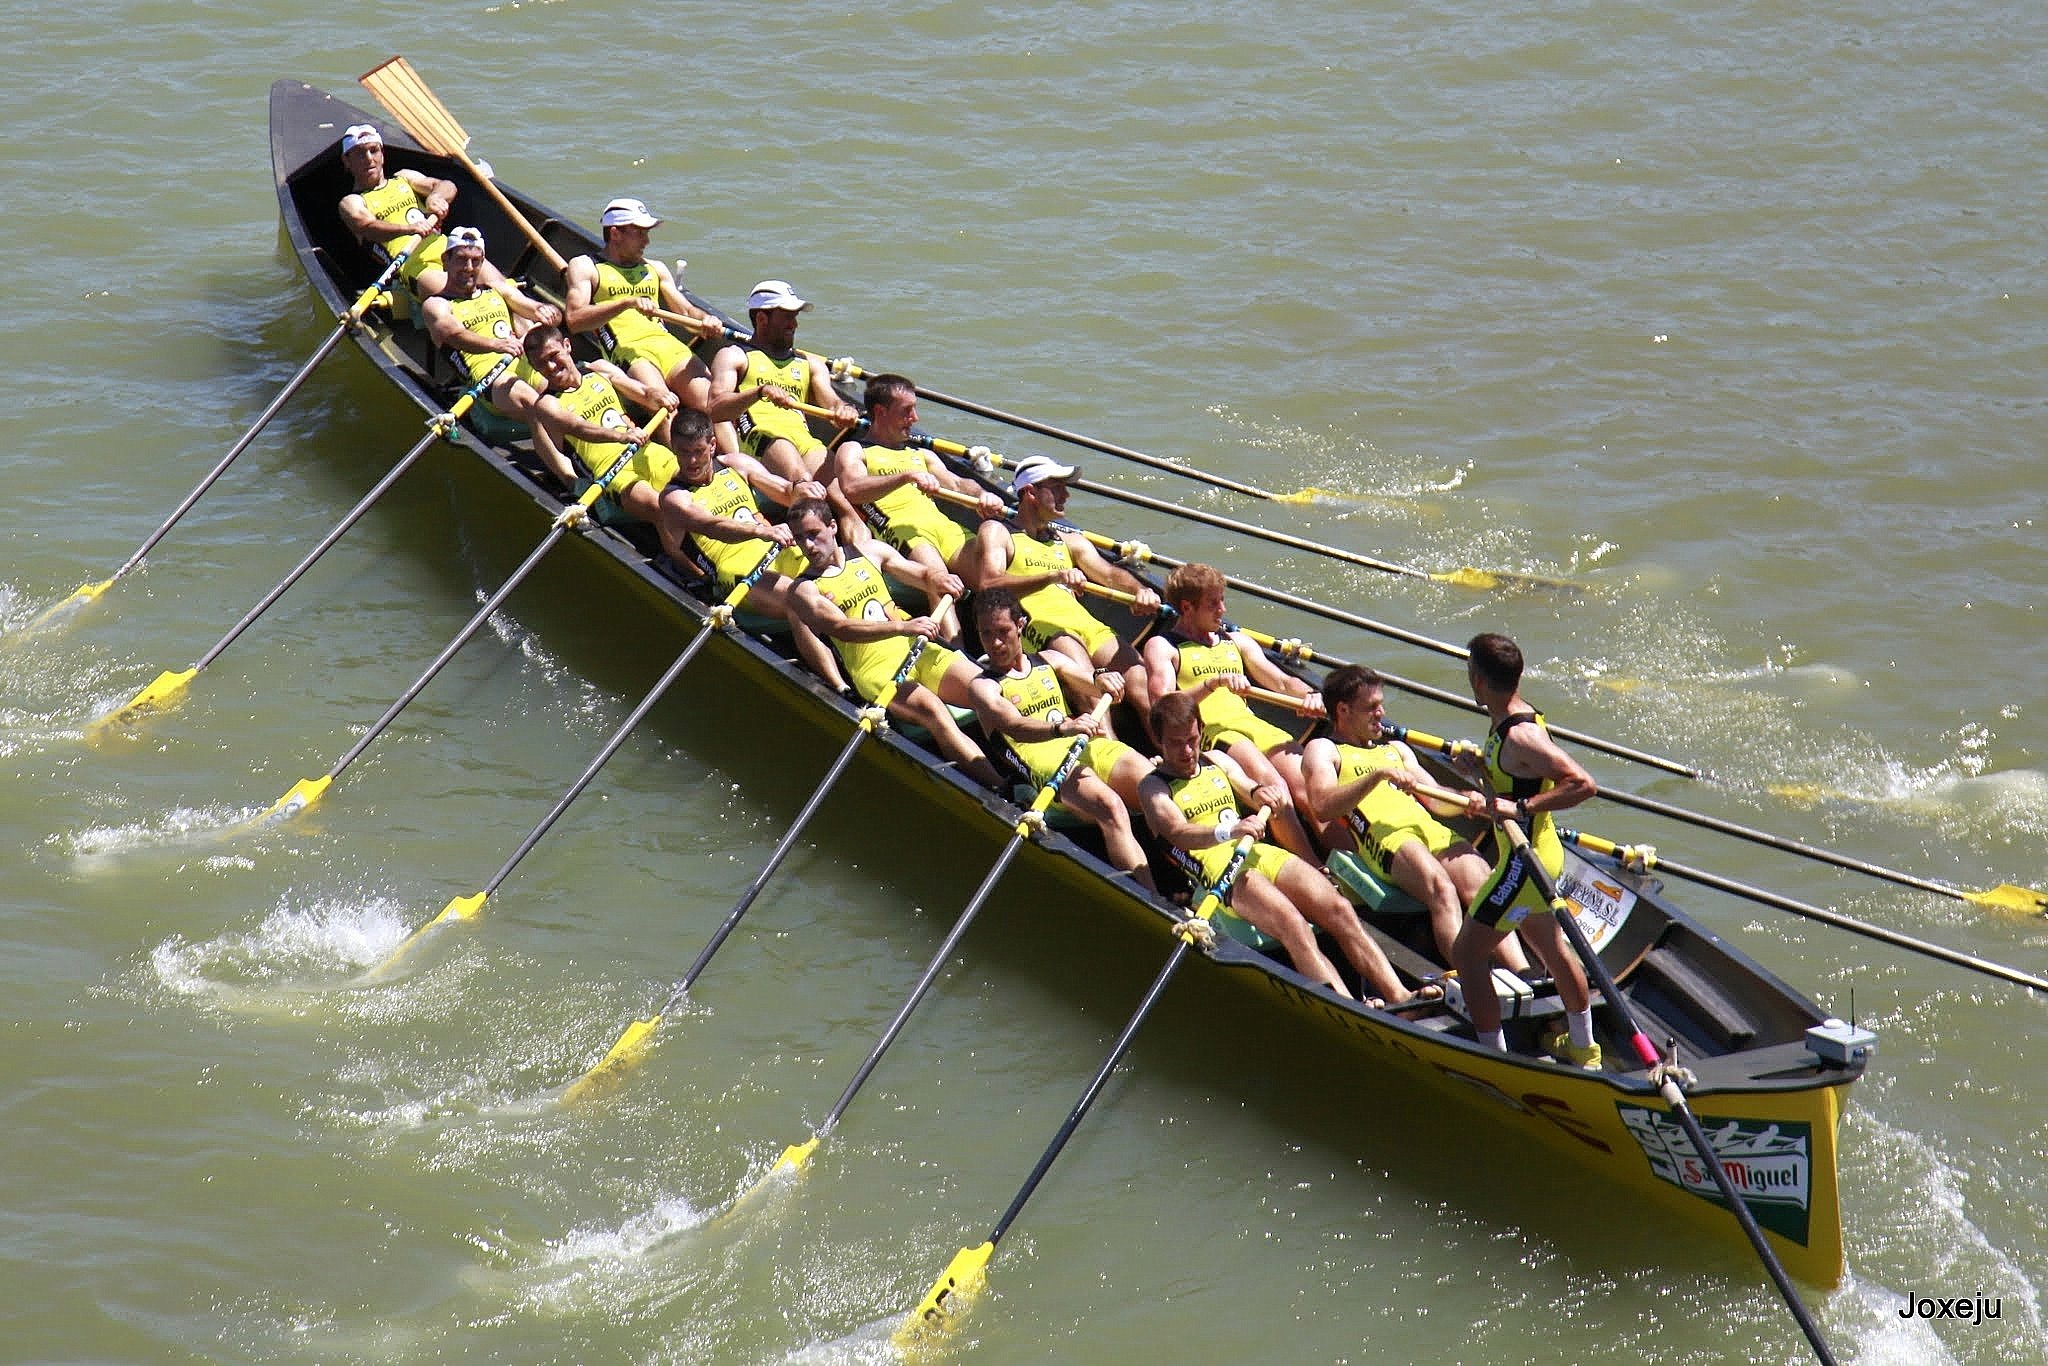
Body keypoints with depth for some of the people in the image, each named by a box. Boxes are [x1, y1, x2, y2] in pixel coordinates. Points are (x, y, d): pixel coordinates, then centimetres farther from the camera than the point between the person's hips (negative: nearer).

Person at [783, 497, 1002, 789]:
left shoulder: (869, 552, 18)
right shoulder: (804, 592, 3)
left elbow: (922, 575, 22)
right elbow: (842, 629, -13)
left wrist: (938, 581, -4)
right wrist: (903, 627, -27)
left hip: (918, 650, 6)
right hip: (875, 669, -6)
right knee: (932, 710, -33)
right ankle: (1001, 789, -45)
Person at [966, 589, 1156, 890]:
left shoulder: (1049, 662, 26)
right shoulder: (983, 686, 8)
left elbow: (1086, 682, 10)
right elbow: (1014, 726, -12)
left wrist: (1100, 679, -16)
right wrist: (1062, 727, -32)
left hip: (1094, 748, 6)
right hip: (1049, 765, -6)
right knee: (1110, 807, -35)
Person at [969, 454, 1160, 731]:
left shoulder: (1071, 541, 33)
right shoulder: (997, 532, 14)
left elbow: (1109, 573, 17)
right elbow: (988, 584, -4)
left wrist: (1141, 590, -8)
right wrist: (1053, 576, -18)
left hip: (1086, 623, 6)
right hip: (1036, 623, -6)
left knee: (1141, 682, -22)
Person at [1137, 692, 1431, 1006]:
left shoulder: (1216, 760, 25)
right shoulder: (1154, 786, 6)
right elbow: (1178, 834, -12)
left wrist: (1259, 793, -10)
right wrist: (1228, 832, -32)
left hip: (1261, 853, 6)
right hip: (1216, 865, -6)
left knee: (1338, 910, -18)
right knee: (1291, 923, -32)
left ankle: (1399, 996, -30)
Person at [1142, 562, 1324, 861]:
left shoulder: (1237, 642, 30)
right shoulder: (1162, 646, 11)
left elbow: (1283, 682, 24)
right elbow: (1163, 705, -5)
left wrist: (1310, 695, 1)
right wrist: (1214, 683, -18)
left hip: (1254, 724, 6)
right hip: (1209, 731, -6)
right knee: (1273, 786, -32)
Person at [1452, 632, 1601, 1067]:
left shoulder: (1520, 737, -26)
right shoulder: (1510, 722, 3)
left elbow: (1582, 784, -31)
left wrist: (1520, 807, -34)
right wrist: (1484, 772, 10)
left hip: (1524, 863, -10)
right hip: (1541, 851, 10)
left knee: (1466, 953, -3)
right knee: (1553, 948, 24)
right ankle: (1583, 1050, 40)